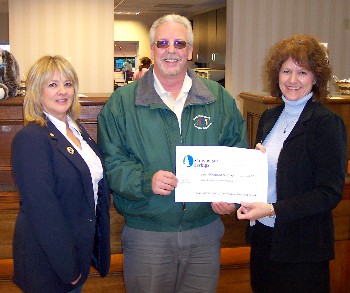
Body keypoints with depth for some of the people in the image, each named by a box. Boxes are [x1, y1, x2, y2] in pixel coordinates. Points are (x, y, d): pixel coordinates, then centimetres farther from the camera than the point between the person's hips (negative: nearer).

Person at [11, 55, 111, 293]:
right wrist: (68, 268, -21)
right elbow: (42, 209, -23)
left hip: (82, 250, 8)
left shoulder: (77, 129, 6)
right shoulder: (30, 138, -20)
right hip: (49, 263, -7)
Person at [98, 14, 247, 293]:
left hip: (205, 232, 2)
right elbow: (111, 162, -5)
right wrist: (145, 181, -23)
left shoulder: (218, 98, 4)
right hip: (145, 235, -2)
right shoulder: (122, 102, -2)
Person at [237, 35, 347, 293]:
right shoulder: (269, 117, 7)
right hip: (262, 235, 6)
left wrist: (272, 209, -24)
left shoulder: (327, 123, -13)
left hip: (302, 247, -6)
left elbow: (330, 194, -17)